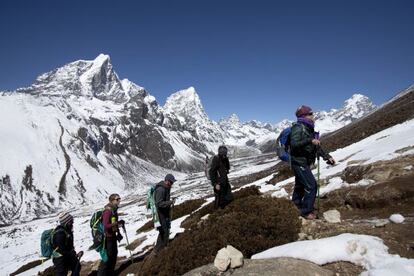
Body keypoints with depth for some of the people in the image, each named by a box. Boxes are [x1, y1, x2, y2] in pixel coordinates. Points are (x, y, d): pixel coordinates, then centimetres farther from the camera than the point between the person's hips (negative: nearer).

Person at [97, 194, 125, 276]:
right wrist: (117, 223, -32)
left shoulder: (114, 210, 5)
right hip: (108, 237, -9)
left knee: (114, 254, 19)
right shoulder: (108, 211, -23)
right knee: (107, 256, -2)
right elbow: (106, 225, -28)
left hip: (113, 236, 9)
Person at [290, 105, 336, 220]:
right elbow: (294, 144, -29)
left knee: (300, 185, 21)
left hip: (304, 163, 10)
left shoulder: (308, 129, 12)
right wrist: (310, 141, -36)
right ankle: (306, 211, 6)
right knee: (311, 186, -8)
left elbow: (317, 147, 17)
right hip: (299, 162, -9)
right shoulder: (298, 127, -15)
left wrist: (327, 157, 11)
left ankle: (296, 205, 39)